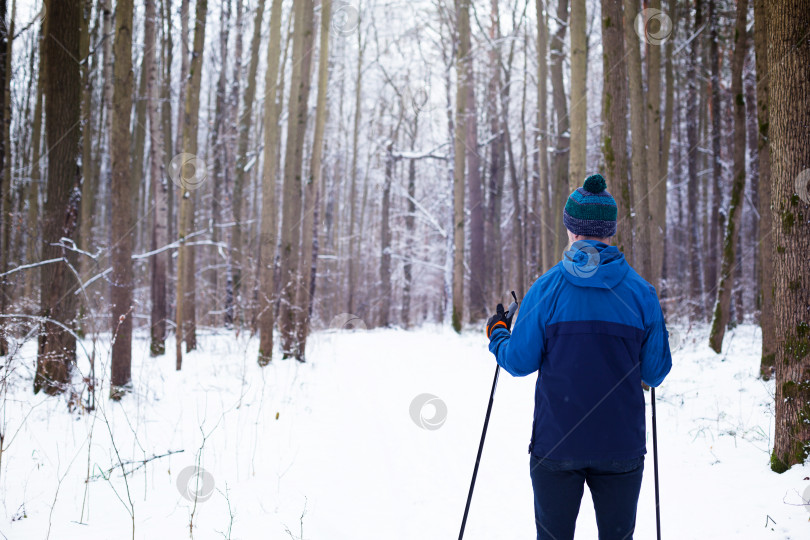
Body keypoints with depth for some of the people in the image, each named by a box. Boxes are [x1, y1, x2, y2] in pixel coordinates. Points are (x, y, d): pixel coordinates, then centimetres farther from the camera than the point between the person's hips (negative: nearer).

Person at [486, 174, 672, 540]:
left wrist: (497, 334, 17)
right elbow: (655, 372, 2)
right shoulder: (641, 292, -1)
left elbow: (519, 362, -3)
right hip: (621, 445, 1)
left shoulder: (546, 289, -6)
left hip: (556, 444, -1)